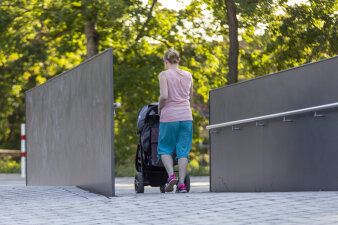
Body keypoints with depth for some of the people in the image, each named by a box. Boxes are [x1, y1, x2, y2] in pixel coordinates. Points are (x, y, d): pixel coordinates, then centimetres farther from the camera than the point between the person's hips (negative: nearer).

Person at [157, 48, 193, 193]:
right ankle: (181, 183, 0)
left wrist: (159, 107, 1)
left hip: (169, 116, -4)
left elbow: (164, 96, -15)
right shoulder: (188, 75, 9)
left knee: (165, 149, 10)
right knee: (183, 151, 6)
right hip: (186, 116, 4)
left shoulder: (164, 75, -5)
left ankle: (171, 176, -10)